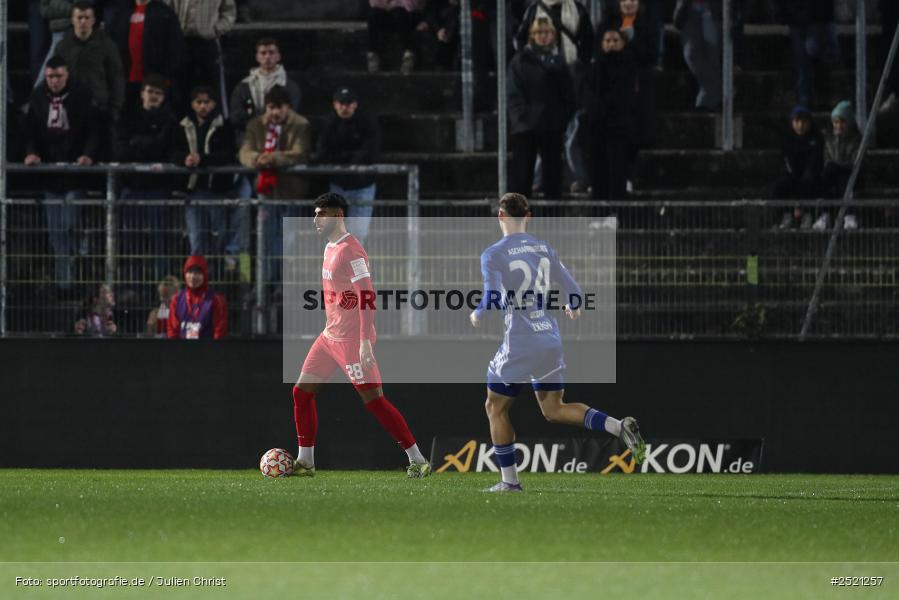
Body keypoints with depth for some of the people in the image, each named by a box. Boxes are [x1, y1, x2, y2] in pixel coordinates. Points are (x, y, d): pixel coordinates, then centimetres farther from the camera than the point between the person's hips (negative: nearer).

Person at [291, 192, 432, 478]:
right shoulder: (330, 248, 13)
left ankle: (417, 460, -3)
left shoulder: (350, 251, -17)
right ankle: (305, 462, 14)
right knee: (302, 391, 7)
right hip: (330, 335, 10)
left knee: (374, 399, -9)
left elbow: (366, 295, -21)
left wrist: (365, 341, -26)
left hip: (352, 339, -10)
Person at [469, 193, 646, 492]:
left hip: (519, 344, -6)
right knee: (553, 409, 15)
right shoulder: (545, 249, 8)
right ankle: (620, 427, -5)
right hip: (551, 341, 6)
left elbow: (493, 298, -19)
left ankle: (510, 481, 12)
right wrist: (573, 309, 33)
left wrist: (477, 316, 4)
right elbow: (574, 292, 10)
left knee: (496, 409, 13)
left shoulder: (494, 255, -8)